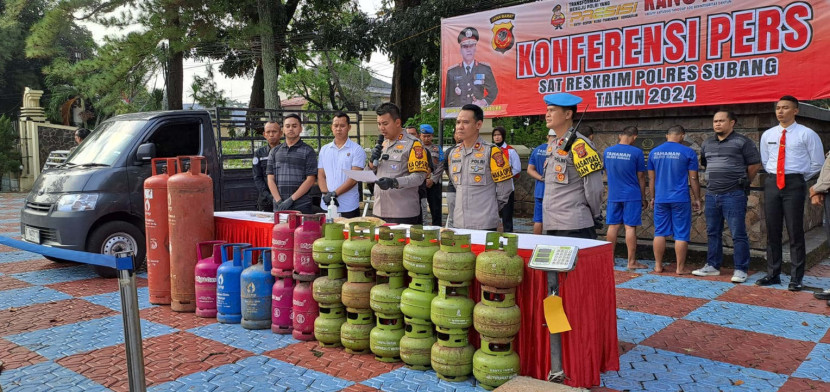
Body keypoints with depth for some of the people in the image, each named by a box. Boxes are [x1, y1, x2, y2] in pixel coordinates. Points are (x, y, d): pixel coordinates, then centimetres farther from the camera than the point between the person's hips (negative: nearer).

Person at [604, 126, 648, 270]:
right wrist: (643, 196, 7)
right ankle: (632, 262, 4)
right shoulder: (636, 152, -9)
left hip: (613, 195, 4)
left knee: (613, 226, 9)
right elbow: (641, 177, -2)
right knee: (630, 227, -1)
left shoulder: (607, 151, 3)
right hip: (632, 195, -4)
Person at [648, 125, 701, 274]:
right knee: (681, 235, 3)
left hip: (660, 199, 3)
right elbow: (693, 178, -3)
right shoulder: (688, 153, -4)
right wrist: (697, 199, 6)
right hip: (680, 199, -3)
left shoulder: (654, 152, 7)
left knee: (660, 232, 10)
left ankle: (658, 266, 14)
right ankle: (680, 268, 7)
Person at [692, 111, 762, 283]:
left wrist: (742, 182, 5)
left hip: (734, 195, -6)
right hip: (712, 194, 6)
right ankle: (712, 266, 22)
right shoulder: (707, 144, 14)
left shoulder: (742, 142, -4)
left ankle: (740, 269, 4)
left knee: (738, 234, -3)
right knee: (713, 232, 13)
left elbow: (755, 165, -2)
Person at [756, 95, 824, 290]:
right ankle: (773, 274, 15)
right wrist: (775, 175, 11)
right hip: (772, 183, 4)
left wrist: (800, 177, 5)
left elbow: (817, 163, 2)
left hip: (794, 183, -4)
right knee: (772, 231, 7)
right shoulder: (767, 135, 9)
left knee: (795, 231, 0)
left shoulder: (806, 134, -3)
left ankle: (796, 278, 8)